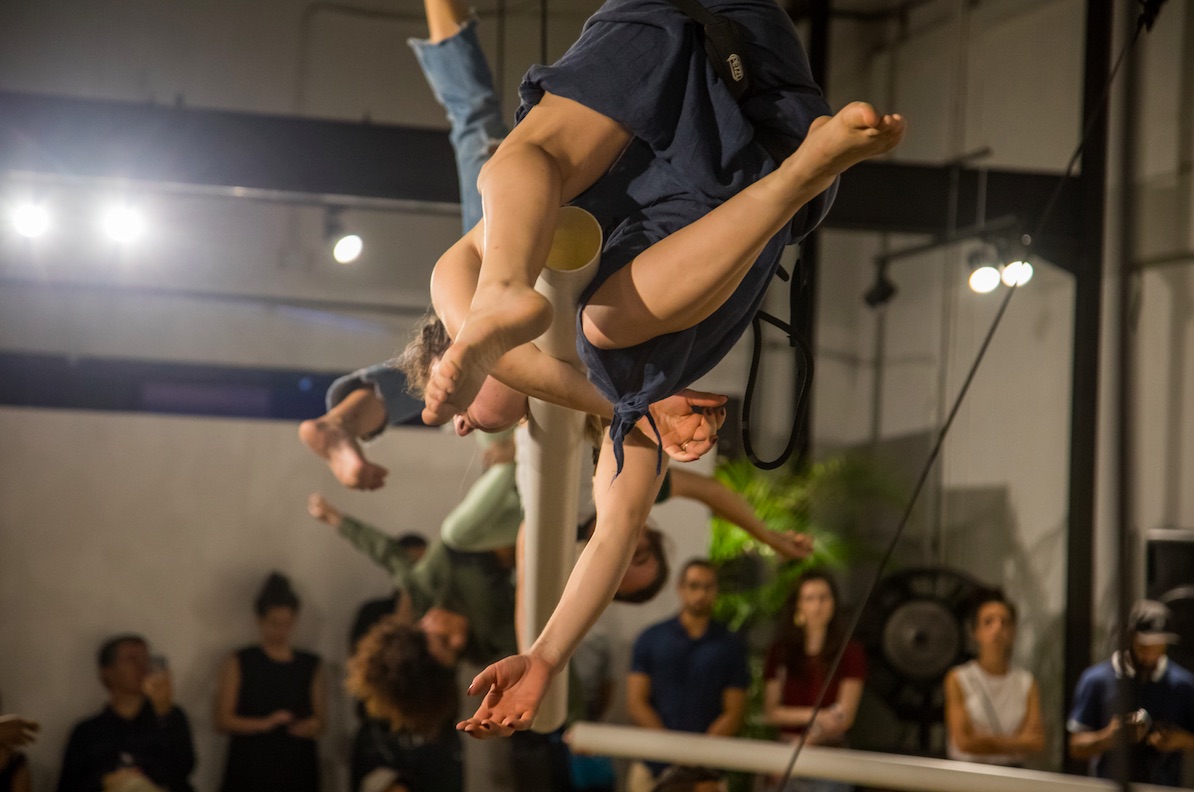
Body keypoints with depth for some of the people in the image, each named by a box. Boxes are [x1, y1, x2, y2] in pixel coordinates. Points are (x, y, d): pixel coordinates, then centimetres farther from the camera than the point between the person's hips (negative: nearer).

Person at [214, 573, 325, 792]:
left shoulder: (310, 665, 13)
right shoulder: (238, 663, 6)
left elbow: (320, 721, 12)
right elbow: (222, 720, 0)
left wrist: (310, 726, -12)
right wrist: (265, 723, -13)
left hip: (297, 773, 2)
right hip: (250, 772, -2)